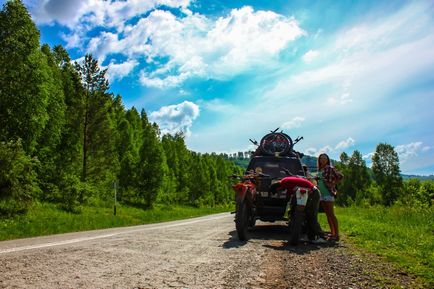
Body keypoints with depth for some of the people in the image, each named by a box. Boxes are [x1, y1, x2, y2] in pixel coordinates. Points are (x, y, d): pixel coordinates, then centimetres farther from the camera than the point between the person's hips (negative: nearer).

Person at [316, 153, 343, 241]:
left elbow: (340, 176, -13)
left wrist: (333, 184, -10)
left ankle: (336, 234, -4)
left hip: (328, 193, -8)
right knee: (328, 215, 11)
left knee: (331, 215, -7)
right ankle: (332, 233, 19)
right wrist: (316, 178, 5)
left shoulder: (330, 169, -7)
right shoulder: (319, 170, 14)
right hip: (321, 194, 8)